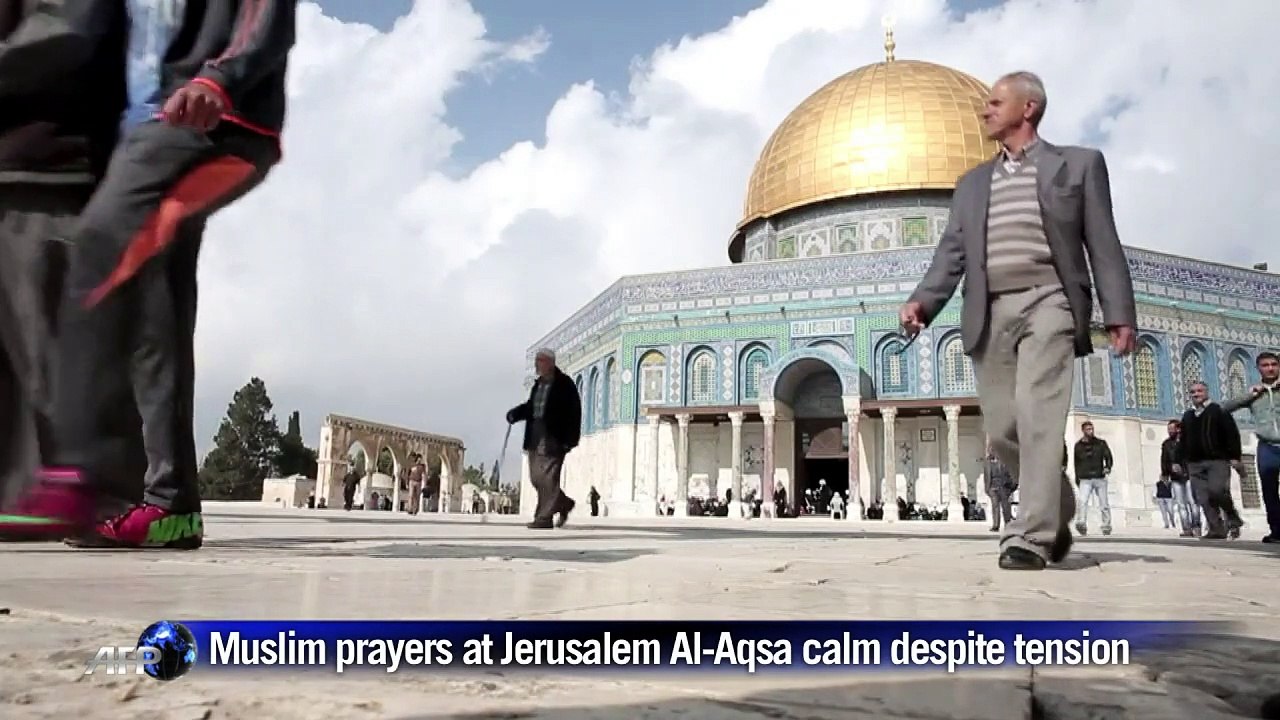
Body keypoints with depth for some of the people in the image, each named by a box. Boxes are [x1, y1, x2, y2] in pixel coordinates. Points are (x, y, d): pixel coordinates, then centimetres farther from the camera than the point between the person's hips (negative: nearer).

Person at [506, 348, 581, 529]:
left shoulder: (564, 384, -7)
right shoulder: (538, 384, 15)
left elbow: (574, 412, -11)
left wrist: (570, 439, -16)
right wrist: (516, 413, 4)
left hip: (554, 438, -8)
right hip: (536, 436, 8)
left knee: (547, 477, -8)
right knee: (536, 477, 10)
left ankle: (544, 517, -3)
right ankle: (564, 503, 29)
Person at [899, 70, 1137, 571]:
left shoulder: (1079, 164, 11)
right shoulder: (972, 183, 22)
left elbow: (1103, 244, 4)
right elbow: (952, 253, 11)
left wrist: (1119, 314, -5)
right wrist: (923, 302, -7)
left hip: (1046, 302, -4)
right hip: (989, 313, 4)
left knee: (1037, 417, -17)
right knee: (1002, 429, 1)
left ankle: (1031, 535, -15)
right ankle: (1055, 512, 22)